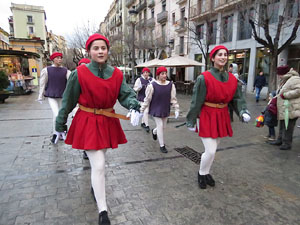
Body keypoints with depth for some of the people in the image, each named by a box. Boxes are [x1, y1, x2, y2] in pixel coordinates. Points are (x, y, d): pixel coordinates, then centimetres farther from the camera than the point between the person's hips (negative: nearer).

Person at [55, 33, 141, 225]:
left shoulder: (117, 74, -2)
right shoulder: (79, 73, -12)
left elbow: (126, 94, -5)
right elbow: (68, 101, -4)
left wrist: (134, 107, -28)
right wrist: (60, 124, 4)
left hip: (109, 122, 4)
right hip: (87, 123, -4)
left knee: (99, 160, 22)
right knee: (99, 165, -7)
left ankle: (96, 186, 52)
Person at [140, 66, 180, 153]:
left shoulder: (171, 85, -3)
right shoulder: (152, 85, -13)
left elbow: (173, 98, 1)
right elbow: (147, 99, -7)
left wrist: (176, 109, -3)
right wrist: (142, 110, -5)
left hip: (165, 110, 4)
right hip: (156, 110, -4)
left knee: (163, 126, 15)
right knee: (160, 126, -4)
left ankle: (154, 131, 50)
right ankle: (162, 146, 12)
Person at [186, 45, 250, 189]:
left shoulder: (232, 79, 2)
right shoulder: (204, 78, -15)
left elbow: (237, 98, 6)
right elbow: (196, 101, -12)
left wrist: (243, 112, -13)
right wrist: (191, 121, -9)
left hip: (222, 117, 6)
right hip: (206, 116, -5)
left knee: (213, 148, 16)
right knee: (210, 151, -6)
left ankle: (206, 173, 38)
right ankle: (201, 174, 22)